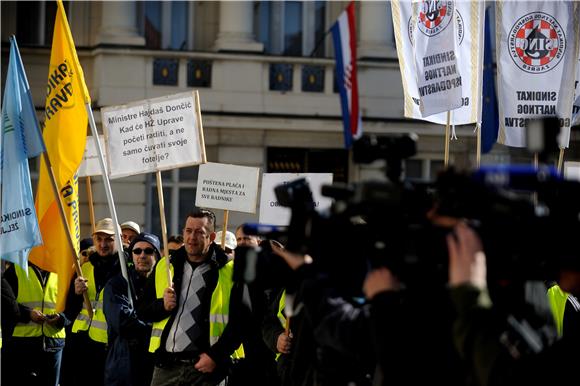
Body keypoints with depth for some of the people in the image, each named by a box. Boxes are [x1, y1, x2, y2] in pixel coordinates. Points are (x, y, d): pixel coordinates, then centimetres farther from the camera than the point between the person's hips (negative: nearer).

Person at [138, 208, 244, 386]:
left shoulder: (229, 273, 1)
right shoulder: (164, 267, 14)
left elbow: (239, 322, -4)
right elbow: (142, 311, 17)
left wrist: (215, 356, -12)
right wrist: (163, 305, -5)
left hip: (206, 367, -4)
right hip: (166, 366, 4)